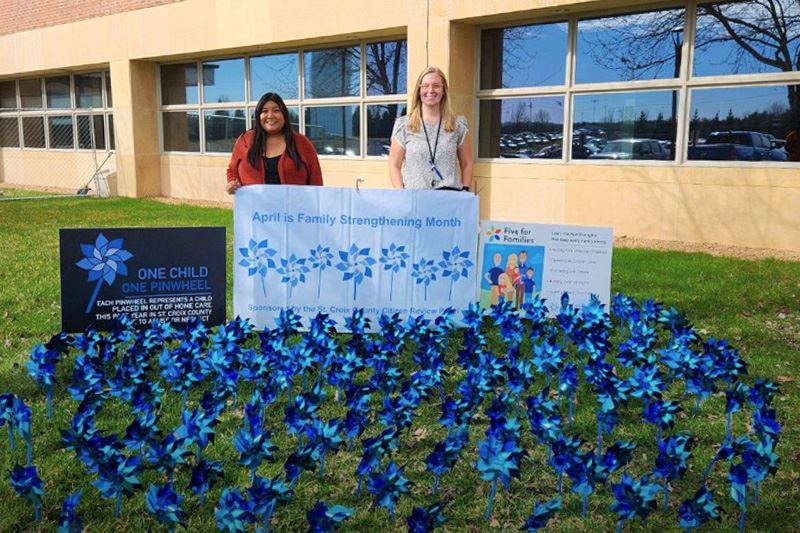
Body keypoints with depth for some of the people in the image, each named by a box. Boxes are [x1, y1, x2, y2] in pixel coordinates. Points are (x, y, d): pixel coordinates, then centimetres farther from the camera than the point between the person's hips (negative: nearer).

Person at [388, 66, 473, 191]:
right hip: (413, 196, 0)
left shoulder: (458, 125, 10)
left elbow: (467, 164, 14)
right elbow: (394, 165, 7)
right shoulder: (403, 125, 8)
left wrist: (464, 192, 2)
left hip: (449, 195, 0)